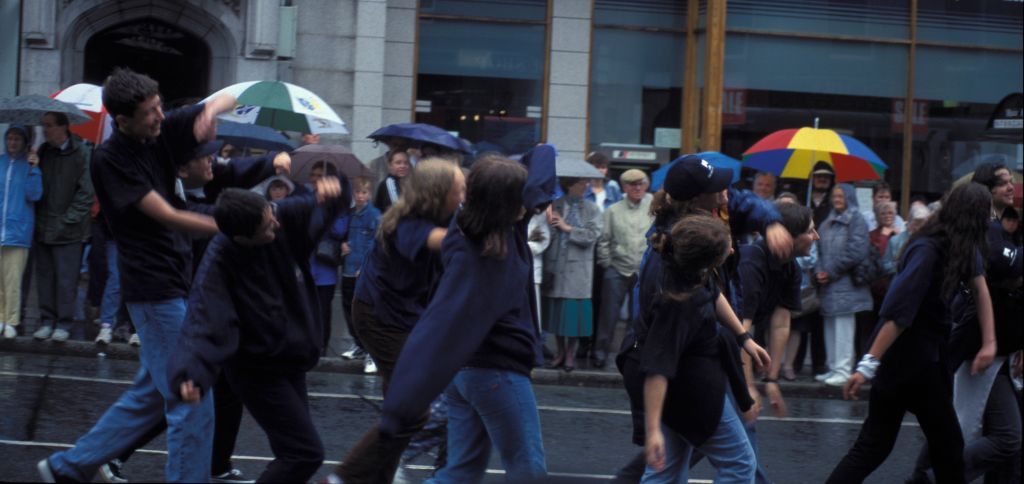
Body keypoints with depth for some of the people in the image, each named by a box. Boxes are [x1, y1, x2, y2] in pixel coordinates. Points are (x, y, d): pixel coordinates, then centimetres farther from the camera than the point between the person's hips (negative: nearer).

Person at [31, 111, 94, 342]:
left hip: (68, 231, -5)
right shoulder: (42, 152, 9)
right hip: (42, 228, 5)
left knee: (66, 278, -1)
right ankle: (47, 320, 15)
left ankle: (64, 323, 7)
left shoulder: (81, 154, -7)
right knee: (44, 276, 7)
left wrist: (66, 221, -10)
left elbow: (86, 193, -8)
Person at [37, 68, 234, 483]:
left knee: (151, 394, 17)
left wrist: (212, 108, -13)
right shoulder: (109, 159, -14)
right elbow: (168, 217, -18)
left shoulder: (161, 134, 3)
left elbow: (228, 100, 11)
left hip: (173, 284, 8)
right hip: (155, 290, -8)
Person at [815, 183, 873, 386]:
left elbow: (857, 252, -13)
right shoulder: (828, 223, 17)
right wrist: (819, 271, -2)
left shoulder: (856, 220, -5)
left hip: (846, 285, -7)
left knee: (843, 329, -8)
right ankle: (833, 369, 16)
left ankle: (843, 370, -7)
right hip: (828, 285, 7)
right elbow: (820, 250, 18)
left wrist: (831, 272, -10)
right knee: (830, 328, 10)